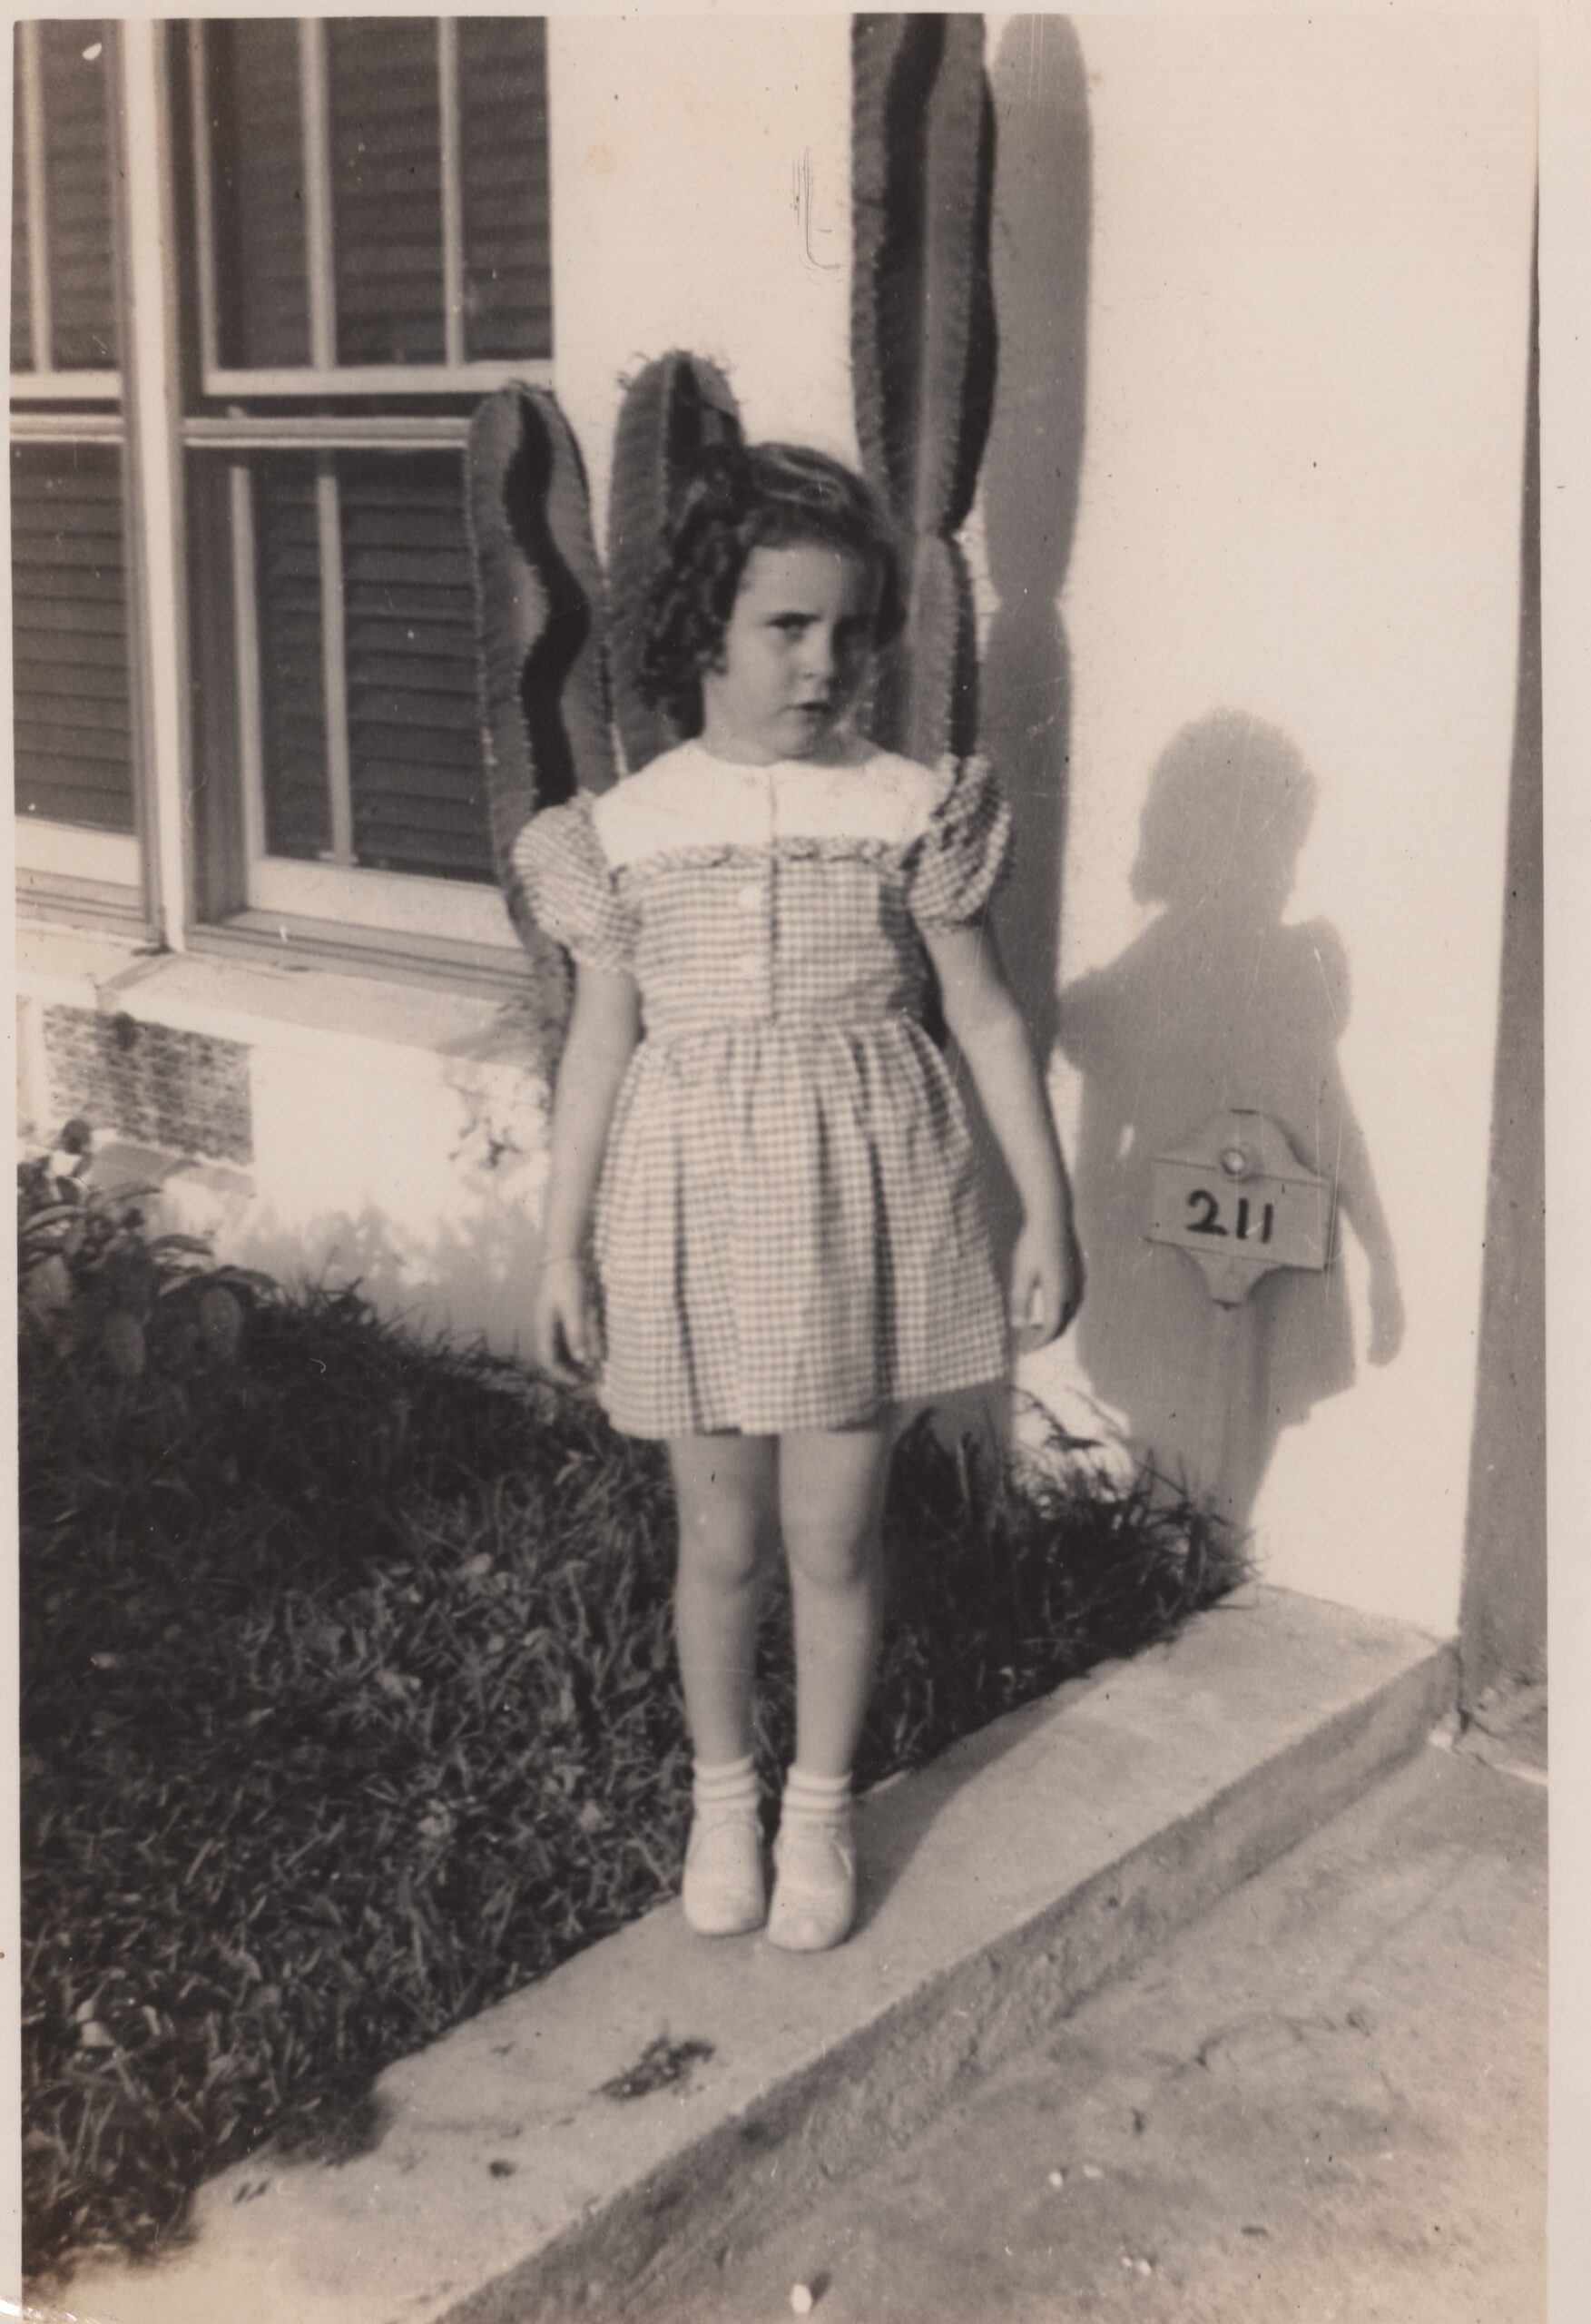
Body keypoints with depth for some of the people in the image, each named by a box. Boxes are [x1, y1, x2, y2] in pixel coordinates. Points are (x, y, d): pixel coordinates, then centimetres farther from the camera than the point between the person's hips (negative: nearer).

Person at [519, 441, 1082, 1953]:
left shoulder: (912, 813, -4)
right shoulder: (625, 833, -3)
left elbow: (986, 1018, 0)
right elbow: (600, 1045, 3)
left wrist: (1048, 1212, -1)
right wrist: (562, 1248, 4)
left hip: (862, 1210, 0)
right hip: (694, 1211, 1)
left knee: (834, 1537, 9)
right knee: (721, 1540, 13)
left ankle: (819, 1811, 31)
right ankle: (722, 1797, 35)